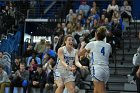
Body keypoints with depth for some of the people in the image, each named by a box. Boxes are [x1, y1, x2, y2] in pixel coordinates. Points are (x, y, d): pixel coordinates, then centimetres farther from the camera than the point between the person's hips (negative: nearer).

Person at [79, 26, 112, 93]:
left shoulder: (92, 44, 0)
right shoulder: (108, 46, 11)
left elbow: (80, 53, 11)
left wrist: (82, 45, 31)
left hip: (97, 70, -6)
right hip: (106, 70, 6)